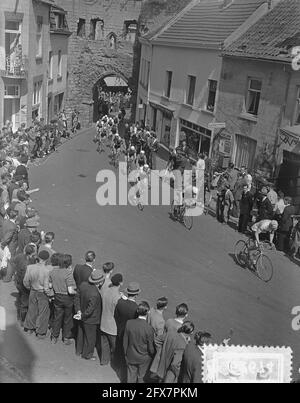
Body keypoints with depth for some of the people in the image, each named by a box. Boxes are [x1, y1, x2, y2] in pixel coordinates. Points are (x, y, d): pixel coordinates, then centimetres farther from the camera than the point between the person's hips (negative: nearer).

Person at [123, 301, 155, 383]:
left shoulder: (129, 323, -18)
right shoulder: (149, 329, -27)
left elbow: (125, 342, -6)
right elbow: (150, 348, -15)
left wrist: (126, 353, 11)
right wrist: (153, 355, 7)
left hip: (131, 357, 2)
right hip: (144, 358, -2)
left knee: (131, 378, 21)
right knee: (141, 378, 22)